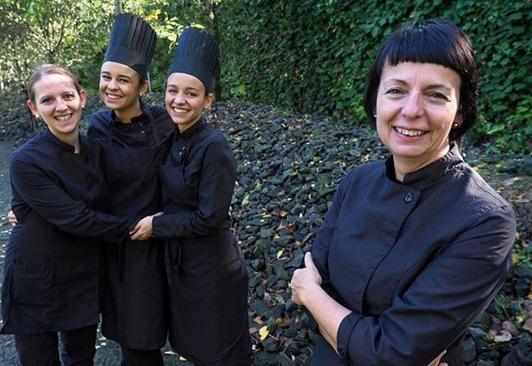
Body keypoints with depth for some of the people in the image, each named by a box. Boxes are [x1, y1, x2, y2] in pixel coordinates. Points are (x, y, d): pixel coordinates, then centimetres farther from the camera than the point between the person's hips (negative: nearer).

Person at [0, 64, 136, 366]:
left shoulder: (95, 151, -2)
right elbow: (73, 217, -23)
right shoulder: (25, 162, -20)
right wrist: (134, 226, -19)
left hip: (86, 280, 5)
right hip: (36, 284, -4)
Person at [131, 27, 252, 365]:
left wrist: (156, 226, -14)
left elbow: (210, 218, -23)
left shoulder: (214, 147, -23)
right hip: (179, 260, 8)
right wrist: (158, 222, -1)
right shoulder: (173, 138, 1)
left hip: (213, 267, -7)